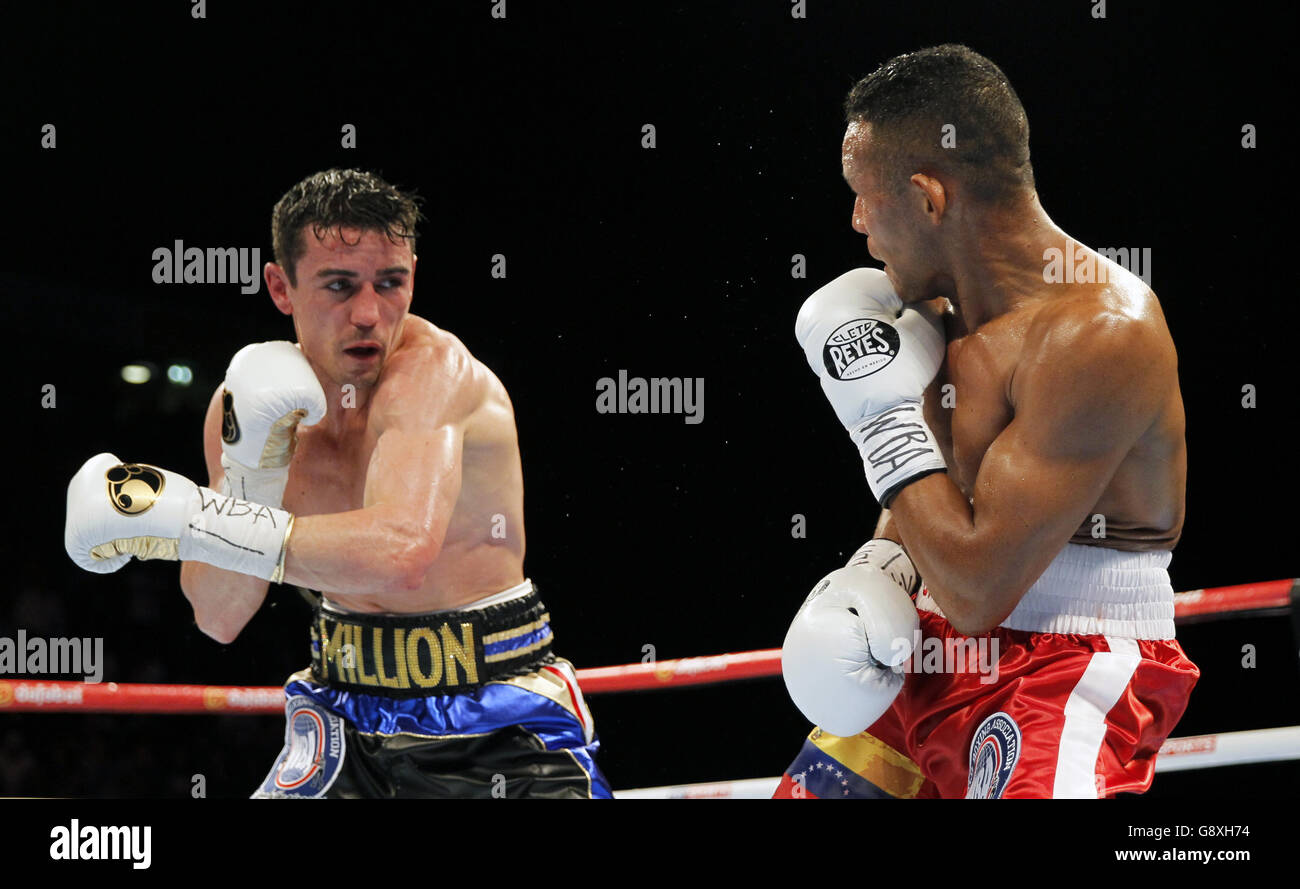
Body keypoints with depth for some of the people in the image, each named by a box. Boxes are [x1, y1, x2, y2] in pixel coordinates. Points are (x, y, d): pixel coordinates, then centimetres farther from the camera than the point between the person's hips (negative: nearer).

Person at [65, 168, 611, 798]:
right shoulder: (242, 401, -2)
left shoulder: (435, 369, -19)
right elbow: (220, 618, -1)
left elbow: (401, 554, -35)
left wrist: (171, 513, -31)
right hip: (348, 728, 3)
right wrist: (250, 467, -18)